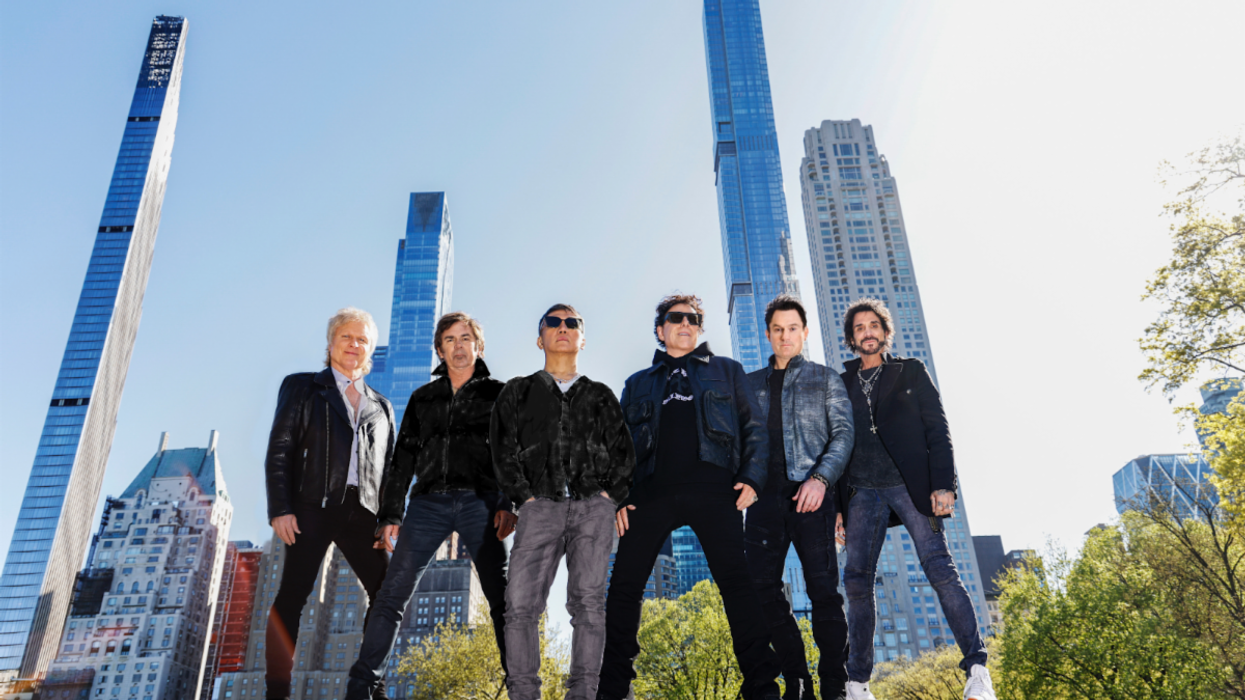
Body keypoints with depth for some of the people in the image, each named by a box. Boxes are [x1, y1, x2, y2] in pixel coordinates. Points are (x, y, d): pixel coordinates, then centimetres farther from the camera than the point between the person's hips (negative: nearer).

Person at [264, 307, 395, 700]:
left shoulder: (381, 406, 20)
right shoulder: (302, 387, 11)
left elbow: (389, 465, 16)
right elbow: (279, 450, 2)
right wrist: (280, 509, -9)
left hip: (362, 511, 4)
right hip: (313, 506, -3)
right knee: (292, 597, -5)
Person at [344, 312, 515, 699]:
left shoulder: (497, 394, 11)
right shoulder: (423, 398, 19)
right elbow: (404, 457, 17)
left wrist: (510, 504, -10)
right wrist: (390, 513, 9)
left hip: (480, 503, -2)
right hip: (429, 502, 2)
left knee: (502, 599, -5)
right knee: (391, 596, -3)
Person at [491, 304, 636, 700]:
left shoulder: (601, 396, 21)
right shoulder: (518, 392, 19)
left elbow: (623, 452, 15)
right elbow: (504, 449, 8)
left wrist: (609, 495, 1)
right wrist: (525, 497, -3)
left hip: (594, 507, 1)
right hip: (541, 507, 0)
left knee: (588, 601, -5)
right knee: (521, 602, -10)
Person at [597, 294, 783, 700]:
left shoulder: (726, 371, 20)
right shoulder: (638, 384, 24)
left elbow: (752, 426, 12)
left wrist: (751, 477, -5)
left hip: (712, 488, -2)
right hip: (653, 491, 2)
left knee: (735, 582, -8)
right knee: (624, 585, -2)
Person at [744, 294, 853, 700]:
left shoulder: (825, 379, 12)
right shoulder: (750, 384, 20)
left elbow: (843, 433, 1)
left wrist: (820, 478, -14)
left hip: (810, 494, -3)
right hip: (765, 495, 3)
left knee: (823, 588, -4)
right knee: (763, 587, 0)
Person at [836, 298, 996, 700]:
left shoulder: (910, 372, 12)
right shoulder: (842, 383, 17)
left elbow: (937, 430, 4)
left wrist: (943, 485, -9)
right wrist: (836, 504, 9)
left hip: (911, 484, -2)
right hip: (863, 491, 2)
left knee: (940, 570, -10)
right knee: (857, 581, -1)